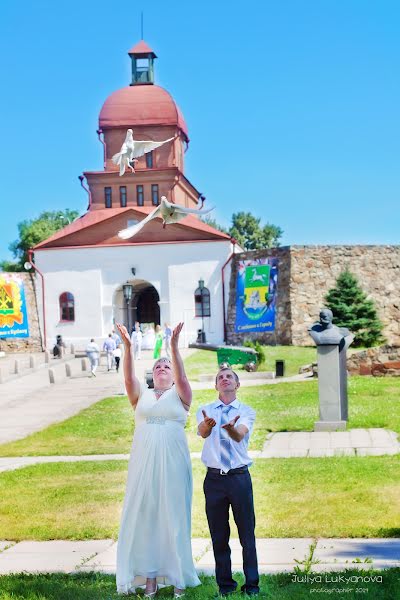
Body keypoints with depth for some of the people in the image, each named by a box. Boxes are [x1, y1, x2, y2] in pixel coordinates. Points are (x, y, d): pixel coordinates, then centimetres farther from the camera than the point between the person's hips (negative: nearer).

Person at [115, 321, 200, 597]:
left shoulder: (179, 395, 8)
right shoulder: (141, 394, 13)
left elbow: (182, 378, -11)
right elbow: (129, 379, -5)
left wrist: (174, 346, -25)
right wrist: (128, 348, -20)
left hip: (173, 463, -2)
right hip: (144, 463, 2)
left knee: (174, 517, 0)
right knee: (144, 515, 1)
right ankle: (149, 578, 6)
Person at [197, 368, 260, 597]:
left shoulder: (246, 411, 4)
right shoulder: (205, 411, 7)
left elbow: (240, 434, -18)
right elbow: (202, 432, -16)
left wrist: (231, 427, -43)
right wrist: (207, 424, -41)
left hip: (240, 477, -1)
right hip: (214, 479, 1)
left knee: (247, 533, 0)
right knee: (219, 535, 7)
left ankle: (252, 584, 8)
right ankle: (225, 584, 17)